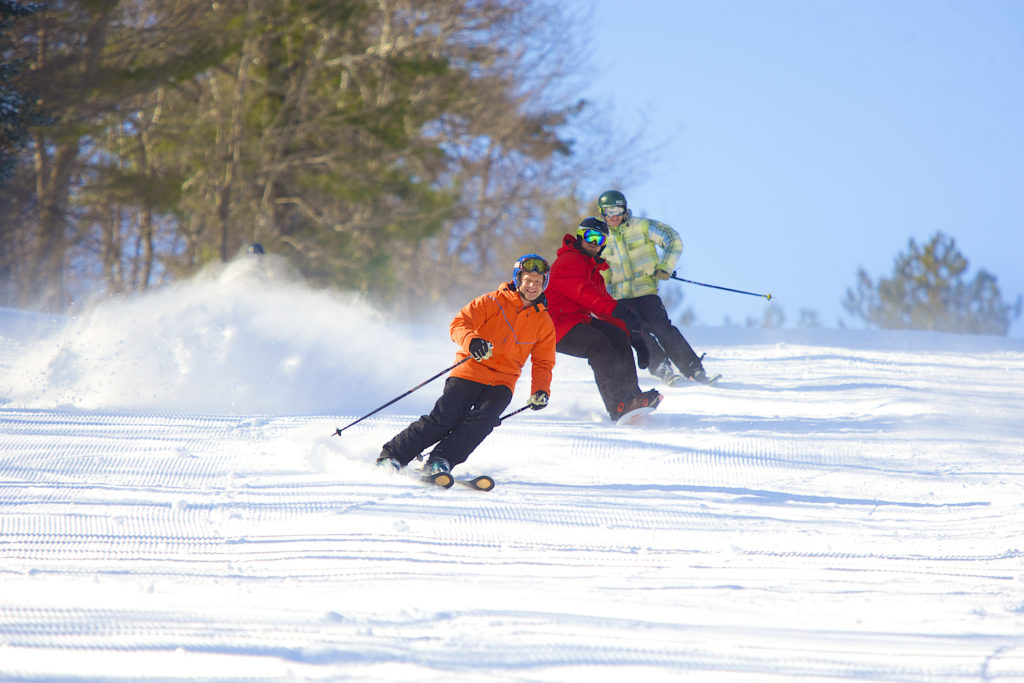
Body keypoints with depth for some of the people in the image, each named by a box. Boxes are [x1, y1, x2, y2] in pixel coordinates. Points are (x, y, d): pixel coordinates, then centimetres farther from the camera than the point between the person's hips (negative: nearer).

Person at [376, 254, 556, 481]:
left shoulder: (544, 323, 12)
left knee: (482, 420, -26)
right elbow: (459, 324, -7)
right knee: (444, 418, -16)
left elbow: (543, 363, 19)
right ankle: (392, 455, -8)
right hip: (470, 371, -3)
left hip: (502, 383, 3)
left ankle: (440, 462, -30)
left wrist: (540, 391, 1)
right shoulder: (493, 302, 1)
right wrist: (471, 341, -29)